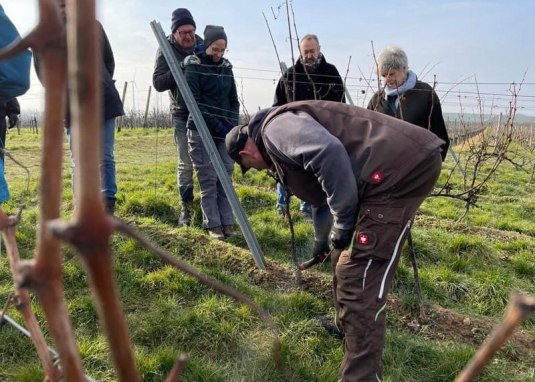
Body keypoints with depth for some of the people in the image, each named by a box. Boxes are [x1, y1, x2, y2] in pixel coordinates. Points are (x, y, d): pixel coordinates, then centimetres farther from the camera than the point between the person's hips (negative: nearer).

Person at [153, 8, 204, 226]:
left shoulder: (202, 46, 4)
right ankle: (186, 208, 12)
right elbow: (158, 83, -12)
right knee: (186, 164, 0)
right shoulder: (166, 50, -4)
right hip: (182, 116, -2)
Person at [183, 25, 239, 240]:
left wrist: (232, 124, -2)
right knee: (208, 179, -4)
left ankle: (227, 222, 9)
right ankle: (213, 224, 4)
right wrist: (216, 125, -17)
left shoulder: (226, 67, 12)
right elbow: (194, 102, -11)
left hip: (224, 132, 5)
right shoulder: (194, 66, -2)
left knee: (226, 177, 3)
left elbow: (233, 99, 14)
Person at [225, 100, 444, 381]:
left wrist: (343, 224, -13)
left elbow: (329, 153, -26)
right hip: (406, 165, 11)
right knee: (347, 254, 24)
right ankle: (347, 325, 44)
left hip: (402, 167, -11)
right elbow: (322, 197, 40)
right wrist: (320, 243, 55)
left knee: (358, 275, -9)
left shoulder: (274, 128, -5)